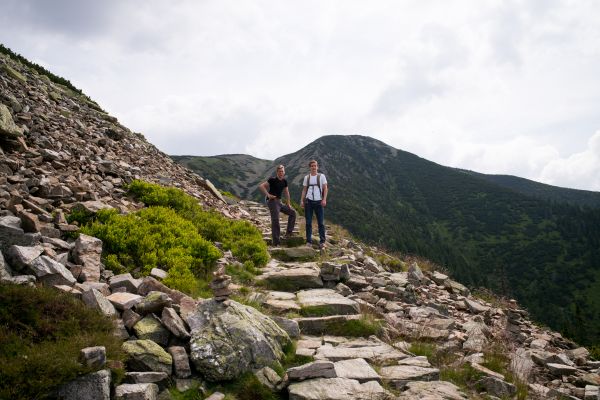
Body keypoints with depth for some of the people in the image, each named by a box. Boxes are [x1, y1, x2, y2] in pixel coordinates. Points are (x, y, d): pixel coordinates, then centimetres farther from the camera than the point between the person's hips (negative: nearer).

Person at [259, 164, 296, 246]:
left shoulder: (284, 181, 9)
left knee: (292, 212, 13)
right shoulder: (273, 180, -11)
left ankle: (289, 232, 18)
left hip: (279, 202, 8)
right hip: (272, 201, -8)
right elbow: (261, 186, -17)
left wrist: (288, 203, 19)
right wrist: (268, 195, -21)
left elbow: (286, 192, 22)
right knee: (275, 220, -12)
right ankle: (276, 242, -10)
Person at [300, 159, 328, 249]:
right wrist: (302, 201, 1)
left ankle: (322, 241, 6)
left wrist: (324, 199, -11)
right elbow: (304, 190, 11)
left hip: (318, 201, -2)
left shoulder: (321, 176, 4)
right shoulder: (306, 177, 10)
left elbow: (325, 188, 1)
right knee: (308, 222, 4)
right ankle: (309, 241, 11)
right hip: (308, 201, 2)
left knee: (321, 222, 0)